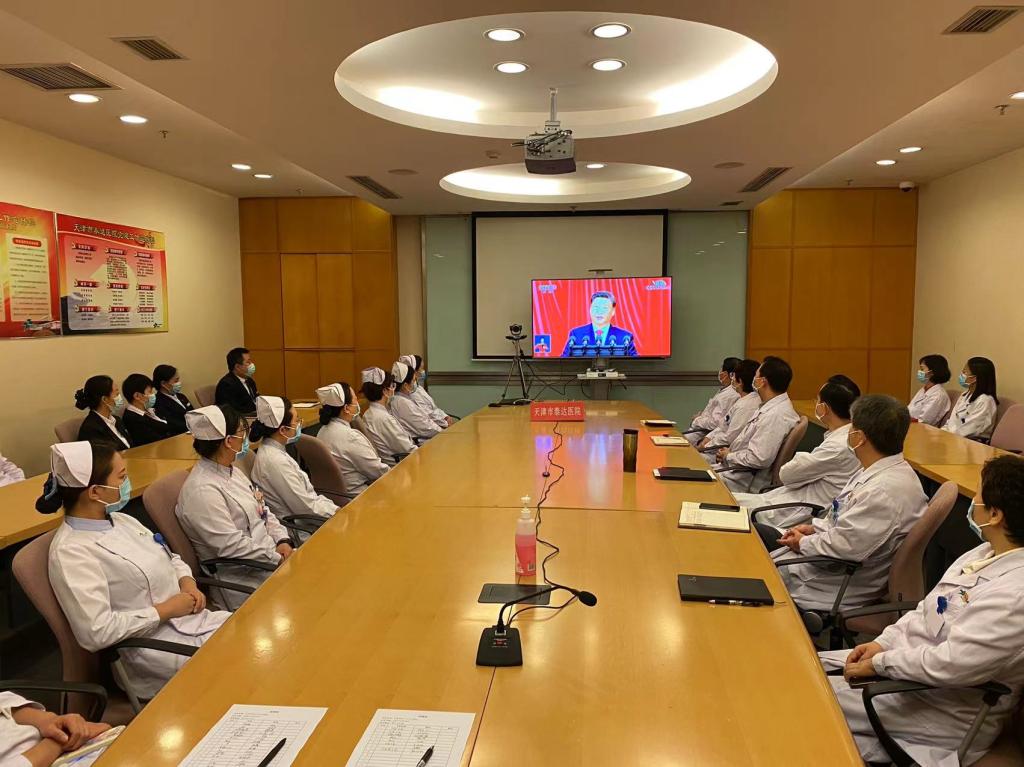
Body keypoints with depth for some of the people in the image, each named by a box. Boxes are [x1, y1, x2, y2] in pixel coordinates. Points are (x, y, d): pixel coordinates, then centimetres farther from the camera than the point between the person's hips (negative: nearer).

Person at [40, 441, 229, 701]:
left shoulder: (120, 519, 9)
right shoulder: (71, 550, -17)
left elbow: (171, 559, 20)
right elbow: (95, 631, -24)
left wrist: (187, 582, -1)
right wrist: (165, 610, -17)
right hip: (155, 649, -8)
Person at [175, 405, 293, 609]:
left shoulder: (231, 472, 10)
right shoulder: (202, 490, -19)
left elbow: (263, 510, 14)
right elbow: (231, 546, -22)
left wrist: (282, 541, -3)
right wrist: (279, 558, -17)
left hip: (272, 553, 9)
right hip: (244, 577, -9)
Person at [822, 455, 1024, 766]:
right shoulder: (986, 553, 3)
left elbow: (949, 665, -31)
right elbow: (927, 610, 11)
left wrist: (879, 663, -19)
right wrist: (882, 643, 0)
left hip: (945, 710, -9)